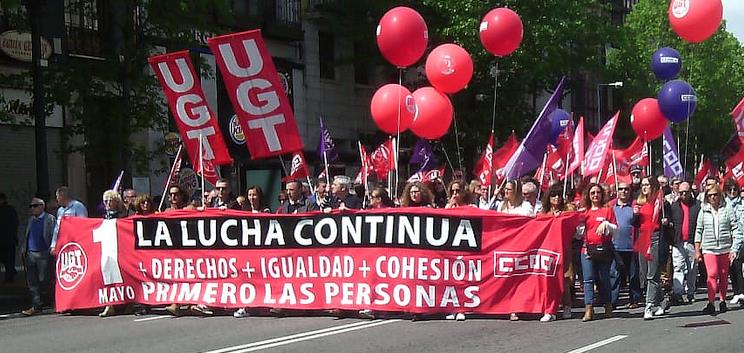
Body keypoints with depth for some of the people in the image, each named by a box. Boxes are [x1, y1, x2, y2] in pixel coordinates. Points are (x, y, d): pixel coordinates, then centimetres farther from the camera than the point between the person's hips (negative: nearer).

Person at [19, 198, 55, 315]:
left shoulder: (50, 219, -2)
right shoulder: (30, 220, 17)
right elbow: (25, 235, 20)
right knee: (32, 282, 4)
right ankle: (36, 306, 7)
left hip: (43, 254, -6)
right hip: (30, 254, 6)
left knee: (44, 281, -3)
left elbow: (54, 235, -7)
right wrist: (23, 249, 9)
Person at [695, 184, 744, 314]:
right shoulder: (704, 211, 4)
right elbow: (698, 231, 9)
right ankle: (710, 303, -14)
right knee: (712, 275, -13)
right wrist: (697, 251, 5)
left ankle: (723, 301, 22)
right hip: (709, 248, 0)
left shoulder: (728, 209, 0)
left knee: (724, 276, 8)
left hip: (725, 248, 1)